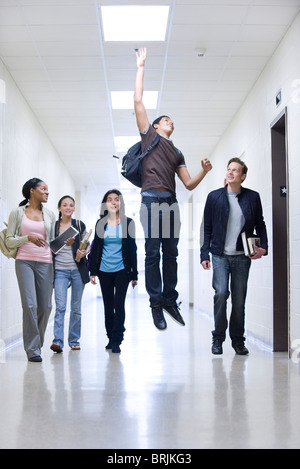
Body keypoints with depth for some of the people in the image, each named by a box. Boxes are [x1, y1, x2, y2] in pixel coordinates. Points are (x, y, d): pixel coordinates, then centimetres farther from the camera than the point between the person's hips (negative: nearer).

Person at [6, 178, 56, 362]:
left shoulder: (50, 214, 14)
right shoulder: (17, 213, 6)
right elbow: (9, 241, 3)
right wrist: (28, 238, -13)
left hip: (45, 263, 3)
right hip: (25, 261, -3)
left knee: (45, 306, 1)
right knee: (30, 304, -12)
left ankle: (37, 344, 19)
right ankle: (33, 349, -4)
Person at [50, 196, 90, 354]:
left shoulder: (79, 225, 6)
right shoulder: (53, 226, 5)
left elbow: (87, 244, 10)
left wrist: (84, 252, -10)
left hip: (77, 270, 1)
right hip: (60, 271, -1)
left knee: (76, 307, 7)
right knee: (60, 306, -13)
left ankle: (74, 340, 17)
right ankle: (58, 341, -18)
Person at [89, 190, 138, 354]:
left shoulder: (128, 223, 2)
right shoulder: (100, 223, 6)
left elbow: (132, 248, 3)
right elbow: (95, 247, 10)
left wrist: (134, 274, 1)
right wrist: (92, 271, 4)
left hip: (122, 270, -2)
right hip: (104, 271, 2)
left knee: (119, 304, -10)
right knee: (108, 305, 9)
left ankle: (116, 341, -4)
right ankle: (110, 338, 21)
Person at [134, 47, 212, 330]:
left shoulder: (177, 154, 26)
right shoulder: (148, 134, 15)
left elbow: (189, 184, 20)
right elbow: (138, 100, 8)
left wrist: (204, 171, 1)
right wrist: (141, 67, 10)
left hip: (171, 203, 5)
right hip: (151, 199, -5)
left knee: (170, 253, 5)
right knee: (153, 253, -6)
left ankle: (170, 301, 12)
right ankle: (156, 304, -2)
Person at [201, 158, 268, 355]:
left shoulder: (253, 197, 5)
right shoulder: (214, 196, 4)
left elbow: (260, 224, 13)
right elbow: (207, 227, 5)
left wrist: (263, 247, -1)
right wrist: (205, 254, 0)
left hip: (242, 257, 1)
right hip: (220, 255, -1)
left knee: (239, 299, 5)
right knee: (221, 293, -14)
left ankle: (238, 341, 18)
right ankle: (218, 338, 2)